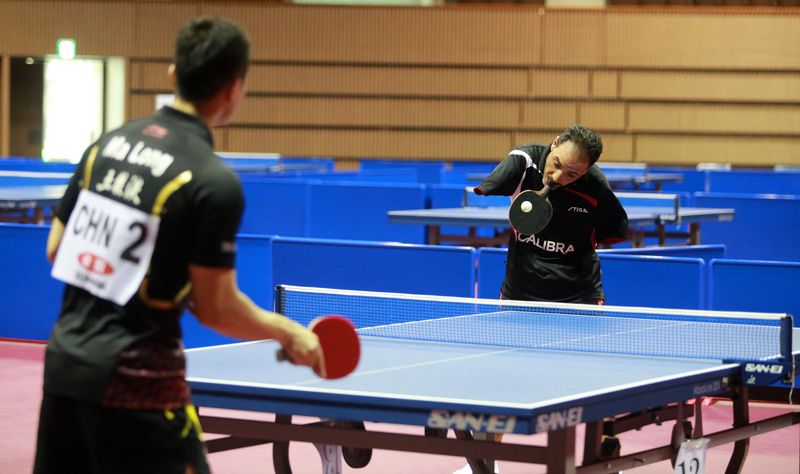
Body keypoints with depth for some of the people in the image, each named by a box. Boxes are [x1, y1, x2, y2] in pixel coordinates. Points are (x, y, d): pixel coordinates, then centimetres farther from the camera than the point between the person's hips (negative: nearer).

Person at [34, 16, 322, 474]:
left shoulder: (108, 143, 5)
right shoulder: (215, 182, -15)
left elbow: (56, 250, 11)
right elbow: (216, 309, -12)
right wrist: (288, 333, 3)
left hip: (66, 357, 7)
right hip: (134, 380, -7)